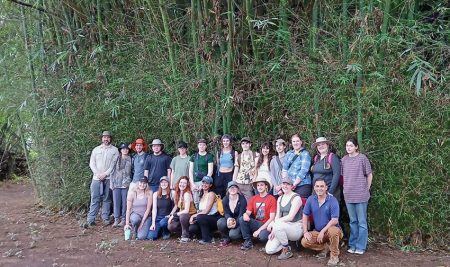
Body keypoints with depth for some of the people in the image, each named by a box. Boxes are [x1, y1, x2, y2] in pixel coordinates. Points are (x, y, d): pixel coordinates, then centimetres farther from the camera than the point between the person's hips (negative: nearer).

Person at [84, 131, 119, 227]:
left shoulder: (114, 150, 5)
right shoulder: (96, 149, 12)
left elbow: (114, 164, -2)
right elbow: (92, 163, 8)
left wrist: (105, 174, -11)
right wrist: (98, 174, -6)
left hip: (108, 178, -1)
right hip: (96, 177, 1)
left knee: (107, 198, 4)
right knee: (94, 198, -2)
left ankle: (105, 218, 9)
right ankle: (90, 220, -2)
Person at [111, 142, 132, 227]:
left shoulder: (130, 160, 6)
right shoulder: (116, 159, 11)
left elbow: (128, 171, 4)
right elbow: (113, 171, 10)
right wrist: (112, 183, 5)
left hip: (125, 184, -2)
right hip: (116, 184, 2)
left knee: (125, 202, -2)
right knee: (116, 202, 0)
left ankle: (123, 219, 6)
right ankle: (116, 219, 7)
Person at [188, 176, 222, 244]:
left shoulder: (211, 194, -10)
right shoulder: (202, 195, 12)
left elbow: (206, 211, -17)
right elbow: (200, 211, 8)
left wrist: (194, 216, -12)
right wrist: (193, 217, -10)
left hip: (214, 219, -6)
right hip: (205, 219, 6)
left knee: (200, 217, -33)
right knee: (191, 228, -18)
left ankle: (207, 238, -14)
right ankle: (208, 233, 8)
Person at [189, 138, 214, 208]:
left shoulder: (209, 156, 2)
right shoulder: (193, 156, 12)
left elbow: (210, 172, -3)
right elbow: (190, 171, 11)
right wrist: (192, 183, -1)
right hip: (195, 182, 3)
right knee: (196, 202, 0)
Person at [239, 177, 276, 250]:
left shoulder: (272, 199, -10)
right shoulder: (254, 198, 6)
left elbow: (272, 218, -14)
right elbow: (248, 212, 6)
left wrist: (259, 230, -18)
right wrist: (245, 214, -21)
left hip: (266, 225, -5)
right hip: (256, 223, 5)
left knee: (262, 236, -35)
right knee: (242, 219, -18)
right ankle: (248, 241, -6)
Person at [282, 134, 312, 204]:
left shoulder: (305, 154, 0)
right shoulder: (289, 154, 16)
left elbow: (303, 171, -10)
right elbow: (284, 168, 10)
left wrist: (294, 184, -13)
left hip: (302, 185, -4)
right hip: (289, 185, 4)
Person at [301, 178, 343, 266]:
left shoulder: (332, 200, -16)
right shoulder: (311, 199, -2)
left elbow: (335, 220, -21)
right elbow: (305, 216, 4)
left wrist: (323, 231, -24)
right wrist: (305, 231, -6)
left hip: (331, 229, -4)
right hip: (317, 231, 4)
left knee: (333, 231, -39)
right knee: (304, 242, -18)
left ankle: (334, 255, -13)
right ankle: (325, 247, 9)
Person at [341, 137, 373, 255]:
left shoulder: (362, 158, -6)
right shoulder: (344, 160, 6)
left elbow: (369, 175, 0)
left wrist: (367, 189, 0)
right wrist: (346, 189, 9)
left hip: (361, 195, -4)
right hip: (348, 195, 4)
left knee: (362, 222, 3)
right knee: (353, 221, 12)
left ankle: (361, 246, 9)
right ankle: (352, 245, 19)